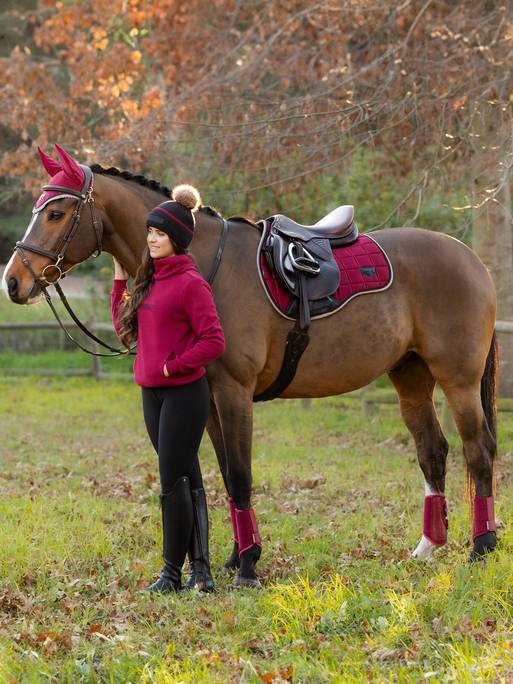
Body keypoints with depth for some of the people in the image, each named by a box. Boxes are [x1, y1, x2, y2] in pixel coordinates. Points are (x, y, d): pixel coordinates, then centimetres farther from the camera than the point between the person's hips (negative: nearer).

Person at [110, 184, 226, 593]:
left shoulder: (190, 283, -13)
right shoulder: (150, 279, 12)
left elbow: (214, 342, -17)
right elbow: (125, 328, 19)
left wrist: (172, 366, -16)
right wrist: (119, 277, 15)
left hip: (184, 392, -8)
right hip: (152, 392, 8)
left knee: (174, 484, -5)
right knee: (187, 481, 10)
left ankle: (173, 572, 2)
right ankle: (200, 569, 14)